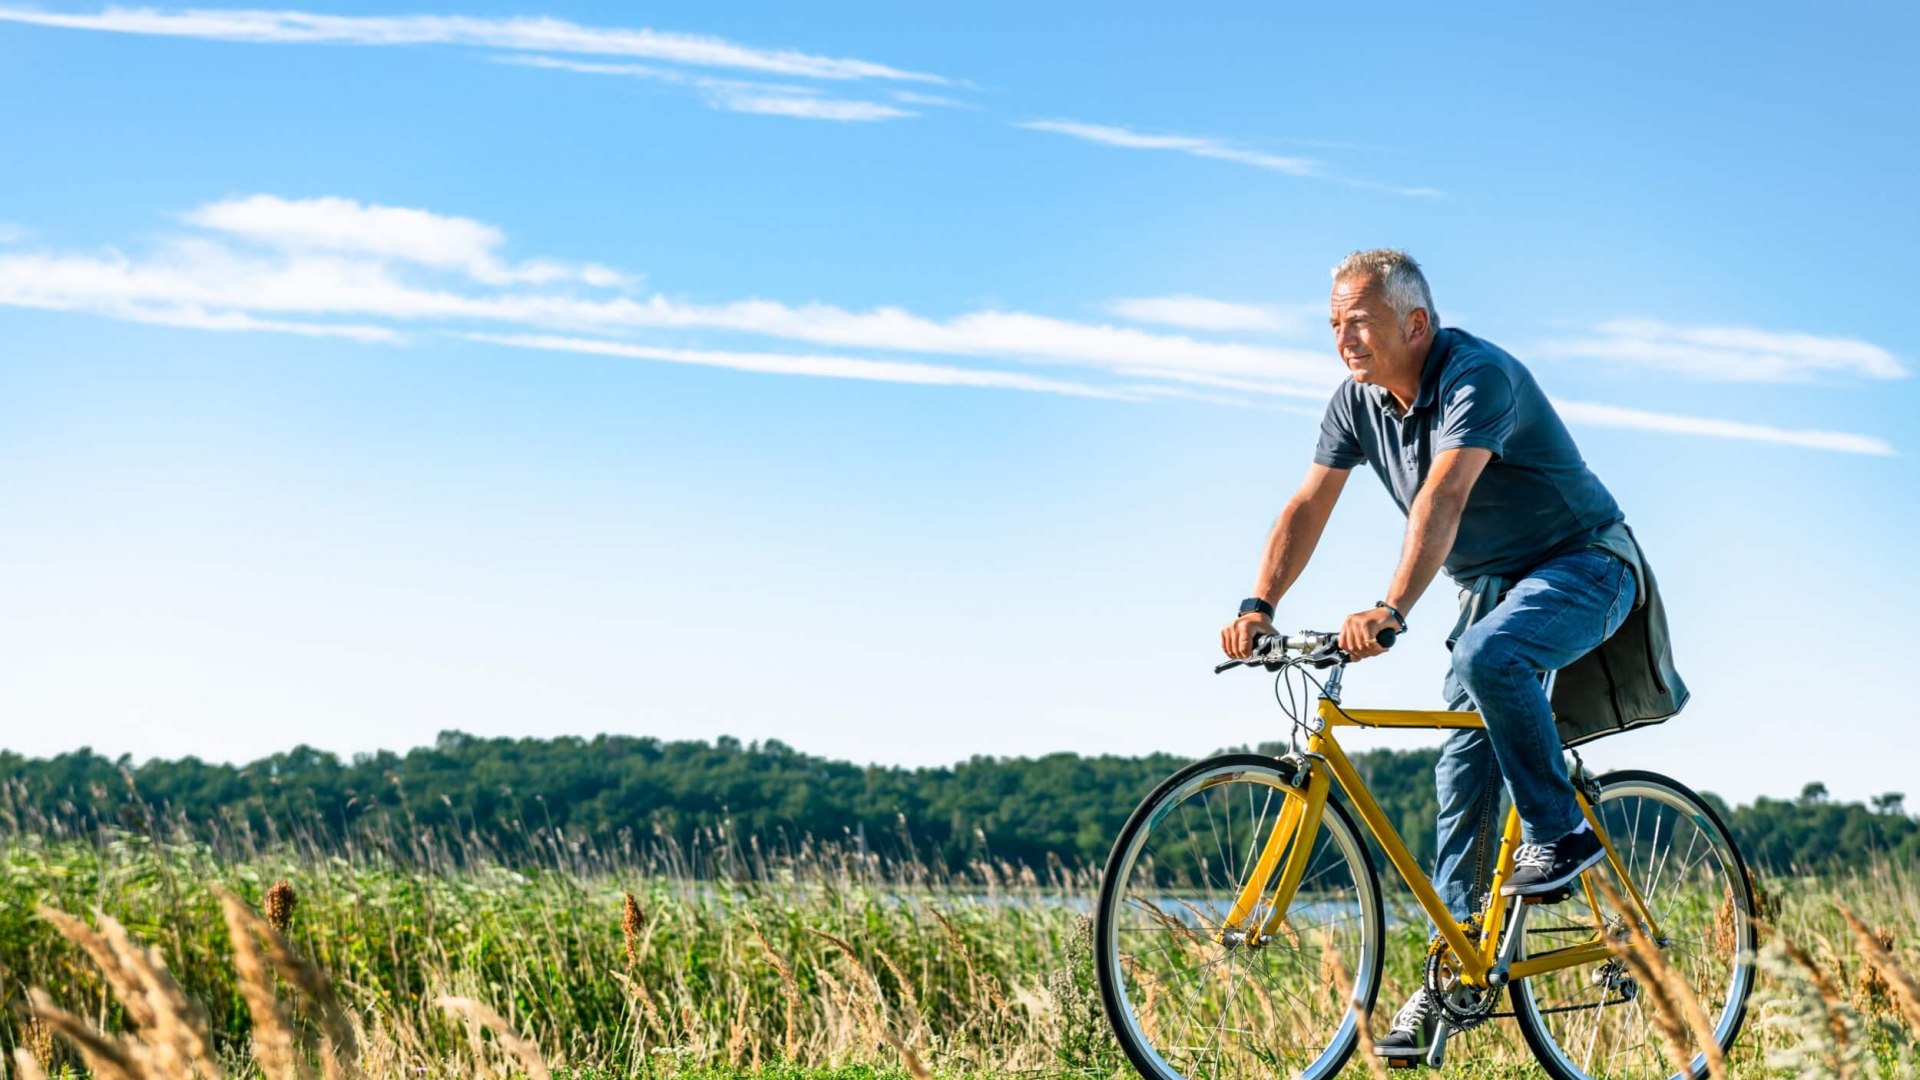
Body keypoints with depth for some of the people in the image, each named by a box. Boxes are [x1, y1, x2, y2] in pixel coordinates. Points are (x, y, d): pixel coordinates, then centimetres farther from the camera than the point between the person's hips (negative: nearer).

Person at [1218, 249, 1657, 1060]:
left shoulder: (1479, 376, -26)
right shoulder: (1358, 400, -2)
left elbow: (1442, 499, -39)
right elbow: (1308, 506, -5)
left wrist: (1390, 612, -50)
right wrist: (1259, 606, -20)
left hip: (1583, 567, -7)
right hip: (1496, 583, 8)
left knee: (1487, 655, -36)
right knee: (1463, 770, 0)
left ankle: (1560, 833, -18)